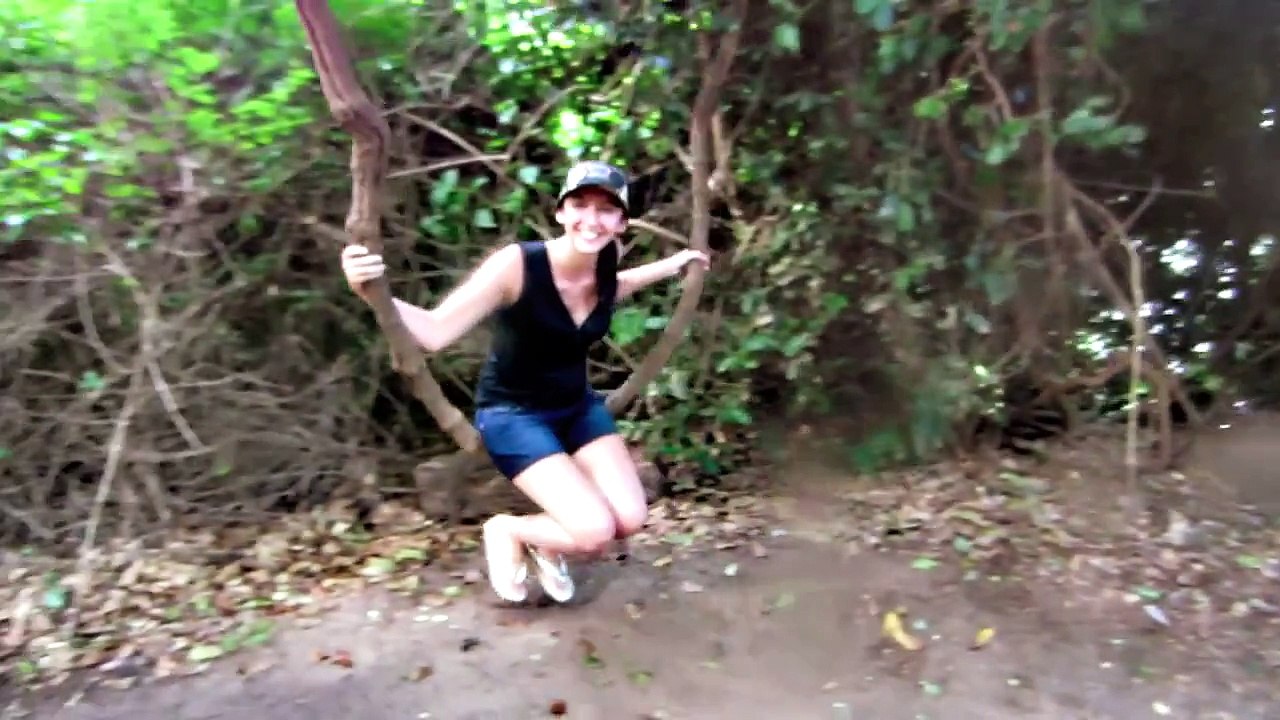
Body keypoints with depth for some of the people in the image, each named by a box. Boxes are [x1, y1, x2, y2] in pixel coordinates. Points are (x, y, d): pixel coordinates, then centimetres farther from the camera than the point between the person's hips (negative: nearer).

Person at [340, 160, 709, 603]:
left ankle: (546, 543, 28)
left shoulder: (605, 267, -10)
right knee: (595, 532, -19)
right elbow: (435, 332, -32)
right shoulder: (517, 264, -29)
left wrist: (675, 264, 18)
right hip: (513, 414, -6)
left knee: (630, 519, -4)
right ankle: (508, 532, 13)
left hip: (578, 406, 6)